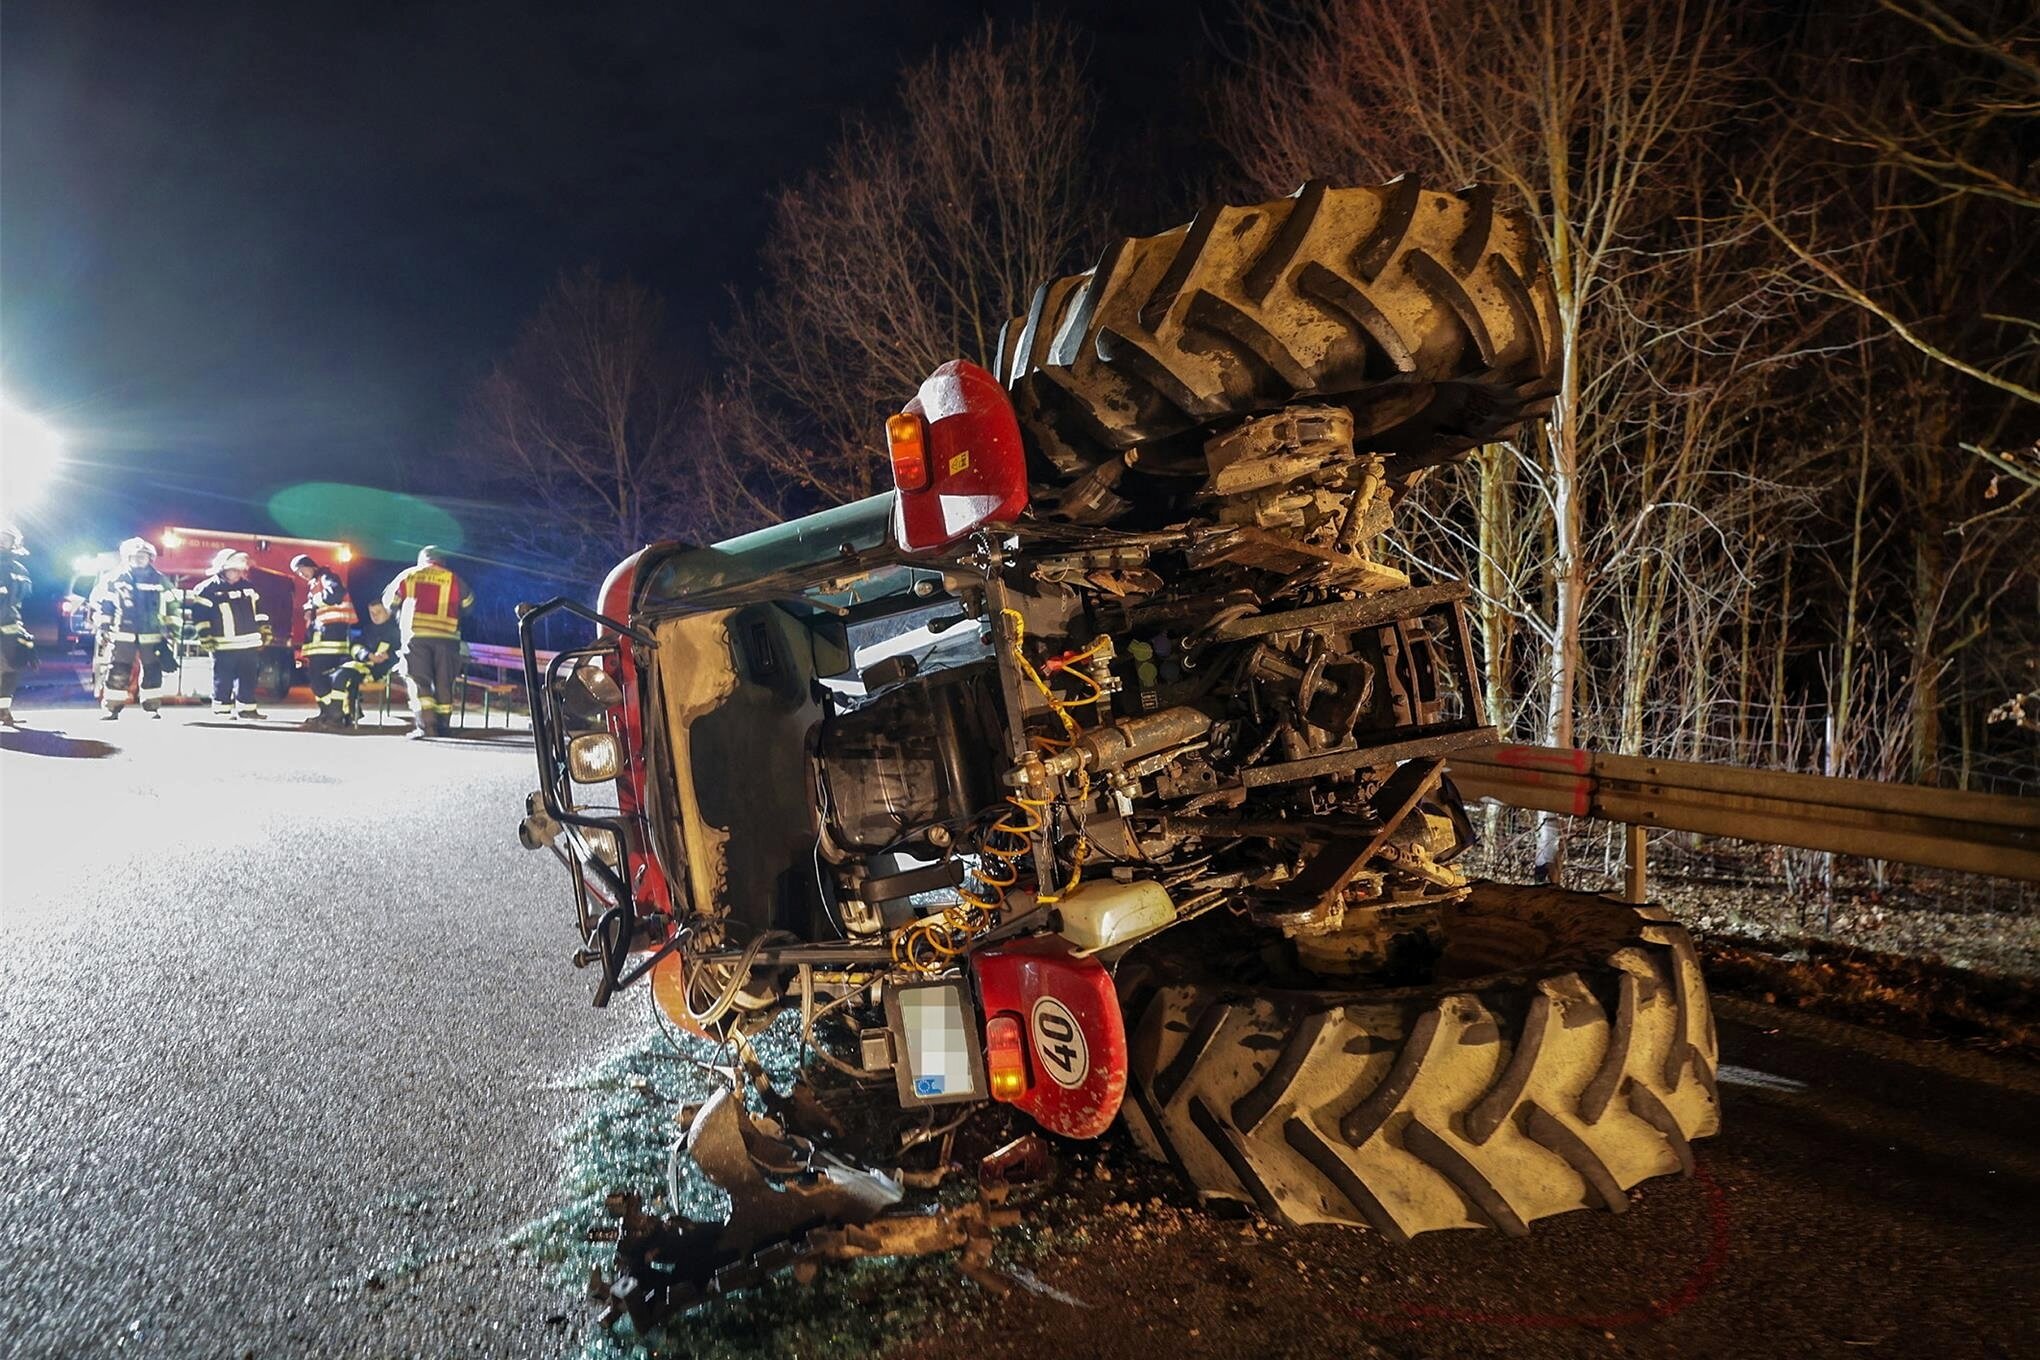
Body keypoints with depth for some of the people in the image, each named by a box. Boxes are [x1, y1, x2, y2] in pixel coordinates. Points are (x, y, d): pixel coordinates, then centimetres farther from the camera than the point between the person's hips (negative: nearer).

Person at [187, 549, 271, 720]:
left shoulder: (248, 587, 13)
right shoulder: (208, 589, -6)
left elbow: (258, 609, 21)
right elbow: (201, 614, -8)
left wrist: (264, 629, 16)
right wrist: (205, 637, -12)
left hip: (250, 643, 6)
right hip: (224, 646, -6)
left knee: (248, 677, 9)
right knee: (223, 679, -1)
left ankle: (247, 708, 15)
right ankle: (223, 708, 7)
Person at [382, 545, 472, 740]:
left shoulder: (407, 575, 12)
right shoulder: (452, 578, 10)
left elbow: (389, 602, 18)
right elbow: (469, 603, 18)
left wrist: (401, 615, 35)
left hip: (415, 635, -1)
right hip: (447, 636, 1)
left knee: (418, 680, -1)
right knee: (444, 682, 10)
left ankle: (424, 724, -16)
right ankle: (441, 725, 12)